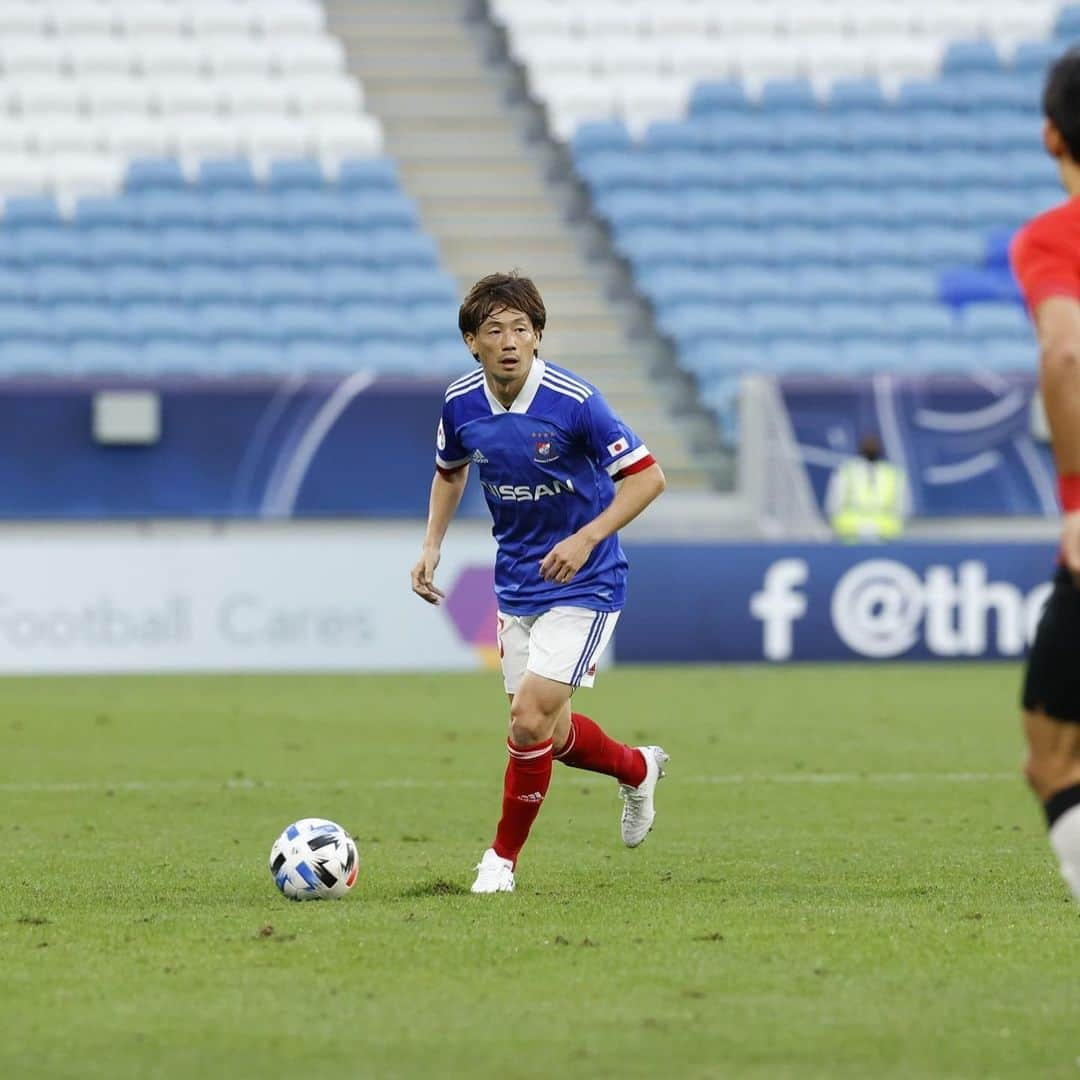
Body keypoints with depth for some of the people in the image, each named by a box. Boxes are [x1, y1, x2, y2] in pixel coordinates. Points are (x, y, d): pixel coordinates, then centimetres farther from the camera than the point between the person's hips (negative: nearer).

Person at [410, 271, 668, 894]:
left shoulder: (574, 400, -21)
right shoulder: (461, 404, -5)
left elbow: (647, 477, -17)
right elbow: (450, 470, 17)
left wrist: (586, 538, -27)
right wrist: (433, 545, 4)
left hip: (584, 583, -6)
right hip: (517, 582, 6)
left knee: (531, 719, -15)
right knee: (547, 732, 12)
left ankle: (504, 856, 5)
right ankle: (637, 768, 43)